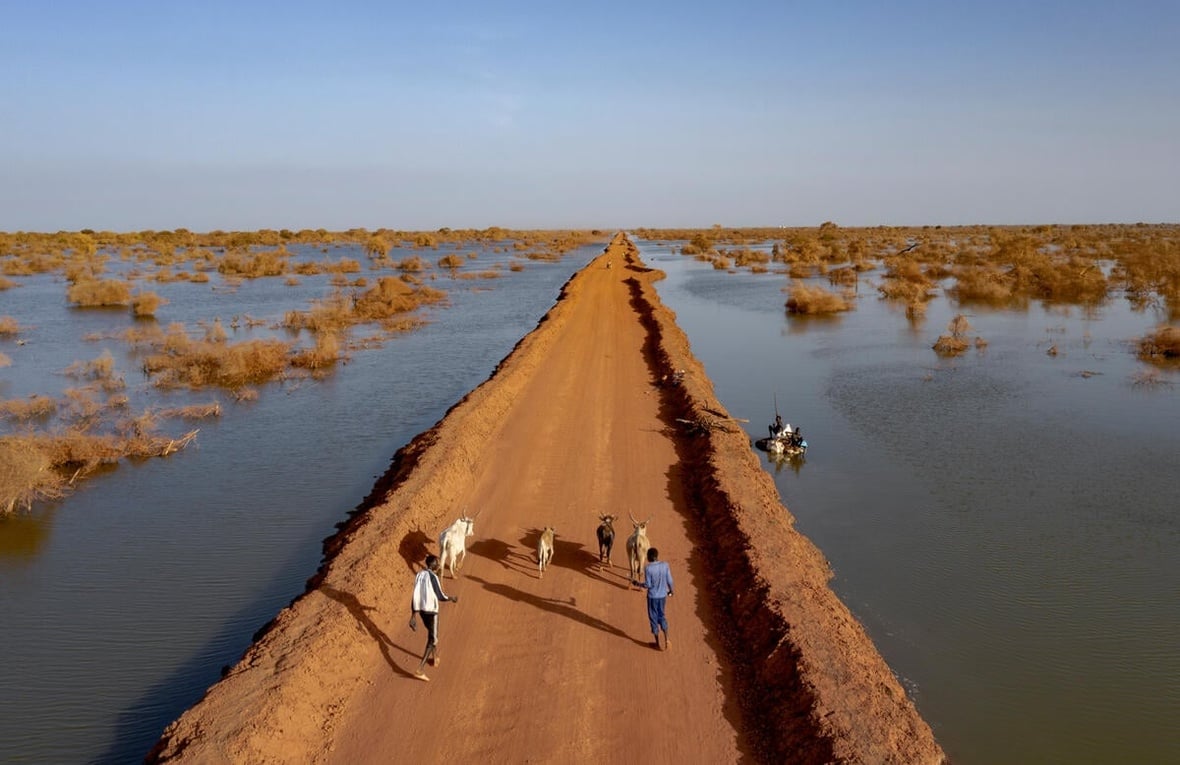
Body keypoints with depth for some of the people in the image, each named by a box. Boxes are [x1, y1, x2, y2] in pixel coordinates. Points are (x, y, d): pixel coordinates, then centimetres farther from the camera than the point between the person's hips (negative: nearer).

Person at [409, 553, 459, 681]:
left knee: (432, 633, 30)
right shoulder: (433, 577, -22)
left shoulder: (420, 574, 2)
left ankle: (435, 658, 47)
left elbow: (415, 596, 2)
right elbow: (440, 597, -17)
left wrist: (413, 616, 4)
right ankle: (419, 670, -5)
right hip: (431, 611, -8)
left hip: (422, 609, 8)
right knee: (432, 640, 1)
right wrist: (452, 598, 4)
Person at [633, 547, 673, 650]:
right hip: (663, 595, 4)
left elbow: (648, 585, -17)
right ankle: (666, 639, 15)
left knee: (653, 618, 12)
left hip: (652, 597, -4)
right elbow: (669, 580, -3)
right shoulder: (665, 565, -9)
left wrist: (638, 584, 1)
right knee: (661, 616, 22)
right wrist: (670, 590, 16)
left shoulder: (648, 568, -20)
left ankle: (657, 642, 22)